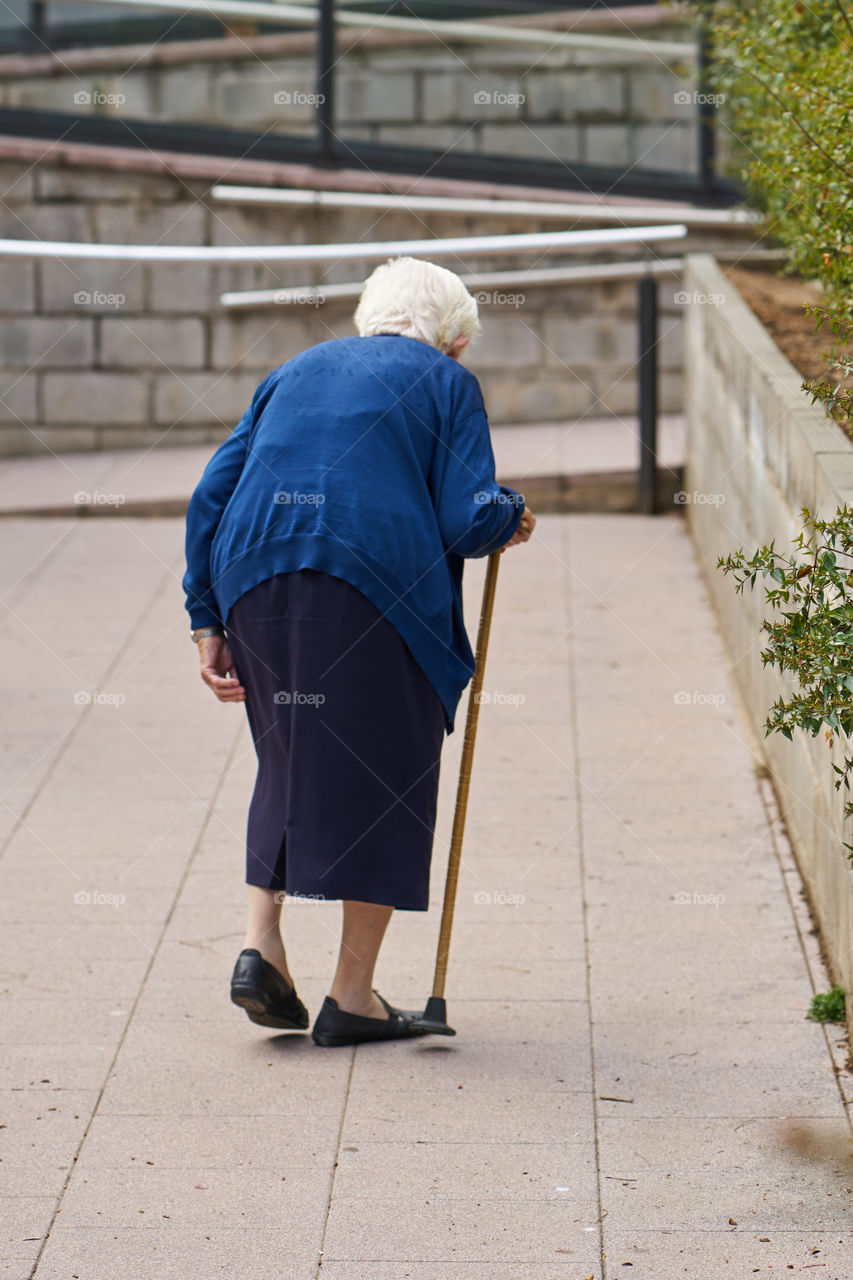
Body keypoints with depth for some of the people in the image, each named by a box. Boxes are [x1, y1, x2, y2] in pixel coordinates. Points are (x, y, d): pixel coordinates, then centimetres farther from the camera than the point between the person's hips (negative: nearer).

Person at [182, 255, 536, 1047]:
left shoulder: (295, 373, 23)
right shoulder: (444, 383, 10)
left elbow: (212, 494, 14)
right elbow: (468, 519, -2)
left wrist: (208, 619, 14)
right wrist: (510, 519, 20)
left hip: (256, 581, 5)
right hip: (378, 588, -5)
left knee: (289, 758, 22)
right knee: (384, 772, 6)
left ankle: (260, 943, 9)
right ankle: (352, 995, 7)